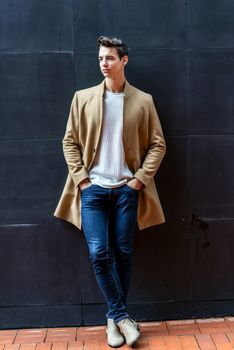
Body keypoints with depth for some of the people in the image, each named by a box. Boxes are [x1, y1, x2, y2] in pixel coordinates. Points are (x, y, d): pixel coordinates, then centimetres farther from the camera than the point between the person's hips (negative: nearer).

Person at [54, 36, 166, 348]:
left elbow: (157, 144, 4)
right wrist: (81, 179, -4)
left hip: (126, 189, 0)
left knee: (123, 254, 5)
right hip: (93, 189, 0)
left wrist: (140, 178, -5)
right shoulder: (83, 98, 4)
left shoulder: (143, 101, 3)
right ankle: (122, 316, 10)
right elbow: (70, 141, 5)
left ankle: (114, 317, 22)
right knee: (99, 254, -6)